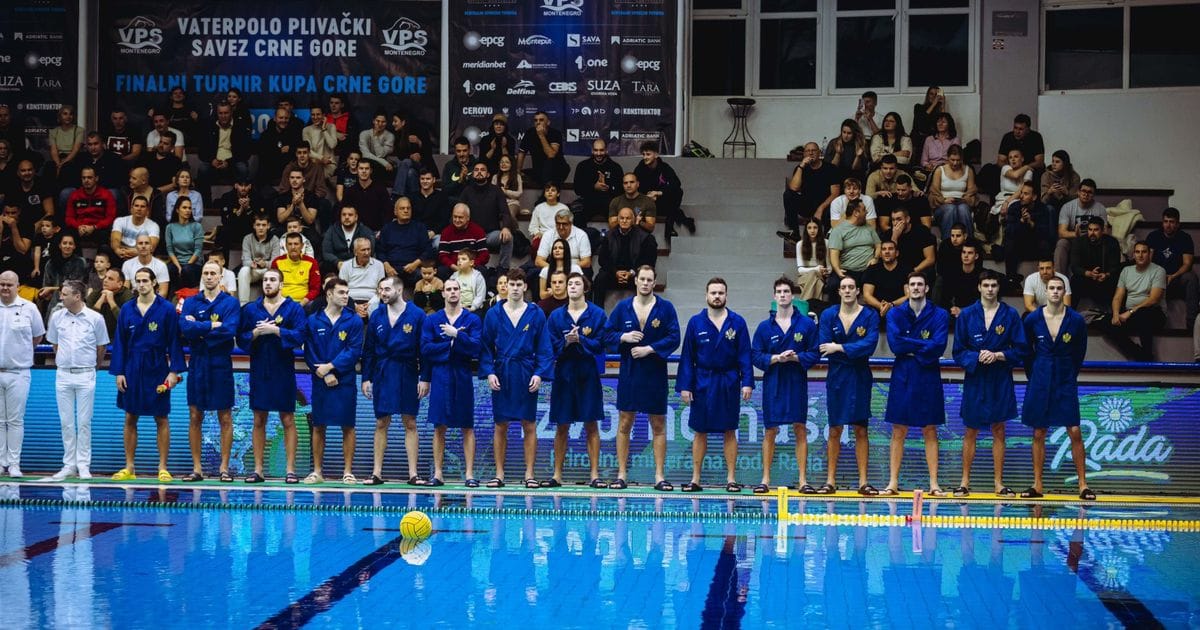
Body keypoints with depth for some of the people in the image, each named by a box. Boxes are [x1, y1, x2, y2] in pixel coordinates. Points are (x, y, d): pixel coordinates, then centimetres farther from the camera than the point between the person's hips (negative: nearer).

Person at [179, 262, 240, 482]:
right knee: (195, 417, 3)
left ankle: (224, 467, 7)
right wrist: (213, 325, -14)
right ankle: (197, 468, 9)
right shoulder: (191, 302, 8)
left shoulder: (231, 303, 1)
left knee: (225, 418, 1)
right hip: (197, 365, 2)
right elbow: (185, 328, -9)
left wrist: (199, 329, -9)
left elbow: (229, 330, -14)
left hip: (221, 365, -2)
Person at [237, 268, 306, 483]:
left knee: (288, 420, 0)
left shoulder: (294, 308, 1)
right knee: (259, 421, 5)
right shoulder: (250, 309, 9)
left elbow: (300, 336, -11)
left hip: (283, 371, -2)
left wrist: (275, 330, -18)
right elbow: (241, 339, 5)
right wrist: (256, 333, -13)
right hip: (259, 371, 2)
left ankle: (291, 470, 2)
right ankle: (258, 470, 9)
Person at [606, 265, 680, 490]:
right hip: (629, 372, 1)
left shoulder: (665, 308, 0)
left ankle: (659, 476, 6)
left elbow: (673, 338, -5)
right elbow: (607, 335, 7)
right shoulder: (622, 307, 6)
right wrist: (624, 337, -12)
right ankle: (621, 475, 6)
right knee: (624, 424, 1)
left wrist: (649, 349, -15)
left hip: (655, 373, -1)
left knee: (658, 426, 3)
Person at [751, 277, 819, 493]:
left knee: (800, 429, 0)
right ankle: (765, 480, 8)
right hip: (773, 384, 1)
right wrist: (776, 358, -12)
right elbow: (755, 356, 3)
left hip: (797, 382, -1)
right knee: (770, 431, 2)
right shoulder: (765, 326, 5)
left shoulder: (806, 324, 3)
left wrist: (796, 357, -14)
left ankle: (803, 480, 4)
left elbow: (815, 354, 1)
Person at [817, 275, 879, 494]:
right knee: (835, 429, 3)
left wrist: (839, 348, -16)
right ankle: (830, 480, 7)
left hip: (860, 377, -1)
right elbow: (824, 348, -6)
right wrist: (854, 349, -10)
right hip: (837, 376, 1)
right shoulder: (828, 315, 3)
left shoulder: (870, 316, -1)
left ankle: (863, 482, 3)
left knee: (861, 429, 1)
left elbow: (870, 344, -16)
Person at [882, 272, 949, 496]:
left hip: (929, 378, -1)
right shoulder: (895, 314, 6)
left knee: (930, 431, 2)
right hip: (902, 377, 1)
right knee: (898, 431, 1)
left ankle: (934, 483, 3)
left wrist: (910, 349, -9)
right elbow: (895, 344, -9)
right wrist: (923, 345, -9)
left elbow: (939, 346, -10)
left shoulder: (939, 315, 4)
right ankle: (893, 482, 3)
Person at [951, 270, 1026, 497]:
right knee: (971, 431, 4)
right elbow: (958, 351, 2)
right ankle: (965, 482, 10)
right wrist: (977, 357, -15)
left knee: (998, 431, 4)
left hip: (1000, 382, 0)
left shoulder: (1010, 315, 2)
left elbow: (1020, 350, 1)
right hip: (974, 380, 0)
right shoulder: (967, 315, 2)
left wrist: (997, 355, -13)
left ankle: (998, 483, 9)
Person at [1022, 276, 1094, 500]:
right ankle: (1037, 486, 10)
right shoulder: (1032, 319, -2)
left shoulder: (1076, 321, -4)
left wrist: (1069, 375, 11)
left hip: (1065, 381, -1)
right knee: (1038, 434, 5)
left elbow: (1079, 352, 9)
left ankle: (1083, 485, -1)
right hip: (1040, 381, 1)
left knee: (1075, 432, -6)